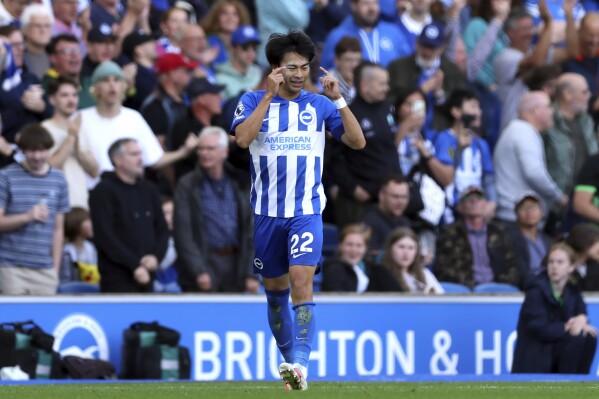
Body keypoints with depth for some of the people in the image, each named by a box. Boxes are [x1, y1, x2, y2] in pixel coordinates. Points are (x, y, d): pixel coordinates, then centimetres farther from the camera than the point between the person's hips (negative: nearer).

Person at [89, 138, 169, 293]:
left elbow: (162, 229, 17)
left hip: (145, 276, 6)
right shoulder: (104, 191, -5)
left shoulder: (148, 190, 15)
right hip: (118, 279, -6)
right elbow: (105, 237, -13)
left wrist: (156, 256, -3)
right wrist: (134, 265, -16)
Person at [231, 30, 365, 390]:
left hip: (307, 211, -1)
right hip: (267, 212, 1)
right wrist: (269, 95, -20)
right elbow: (243, 138, -18)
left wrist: (338, 99, -13)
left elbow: (358, 141, -3)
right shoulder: (253, 101, 1)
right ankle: (289, 358, 27)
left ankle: (300, 364, -25)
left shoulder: (320, 104, 4)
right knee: (275, 289, 11)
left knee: (301, 281, -18)